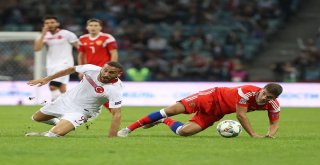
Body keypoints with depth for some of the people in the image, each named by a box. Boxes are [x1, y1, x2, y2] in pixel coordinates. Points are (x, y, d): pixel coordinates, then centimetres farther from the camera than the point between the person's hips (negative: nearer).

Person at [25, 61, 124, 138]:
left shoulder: (115, 90, -33)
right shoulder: (92, 69, -19)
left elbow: (116, 114, -32)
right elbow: (72, 69, 0)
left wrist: (112, 137, -41)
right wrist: (47, 79, 5)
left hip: (81, 111, -5)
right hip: (67, 99, 5)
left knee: (56, 133, -30)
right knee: (36, 118, 25)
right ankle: (59, 123, 48)